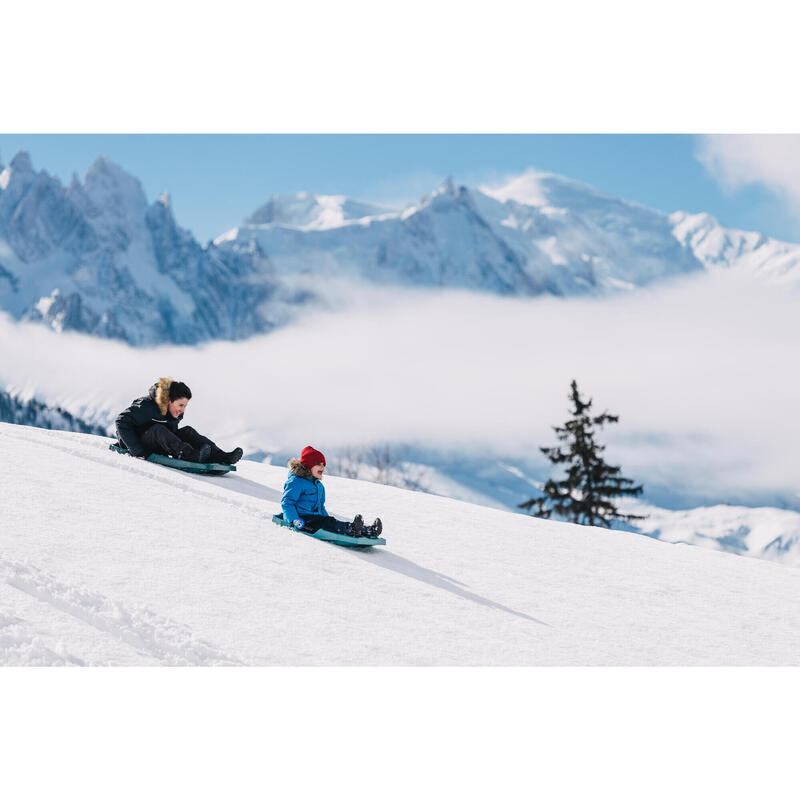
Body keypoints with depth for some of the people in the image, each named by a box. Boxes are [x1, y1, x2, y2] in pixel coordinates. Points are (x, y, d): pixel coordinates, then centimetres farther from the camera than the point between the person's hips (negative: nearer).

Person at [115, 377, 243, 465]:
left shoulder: (176, 415, 1)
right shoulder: (146, 406, -22)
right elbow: (122, 422, -25)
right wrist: (138, 451, -30)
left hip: (158, 446, 7)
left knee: (187, 432, -13)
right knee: (158, 429, -35)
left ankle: (221, 457, -29)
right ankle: (189, 455, -54)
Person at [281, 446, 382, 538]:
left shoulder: (319, 485, 24)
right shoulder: (295, 482, -7)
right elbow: (286, 503, -14)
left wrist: (327, 518, 15)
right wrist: (295, 520, -27)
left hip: (316, 517, 8)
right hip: (302, 518, -8)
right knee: (326, 522, -34)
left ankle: (369, 531, -38)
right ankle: (350, 529, -61)